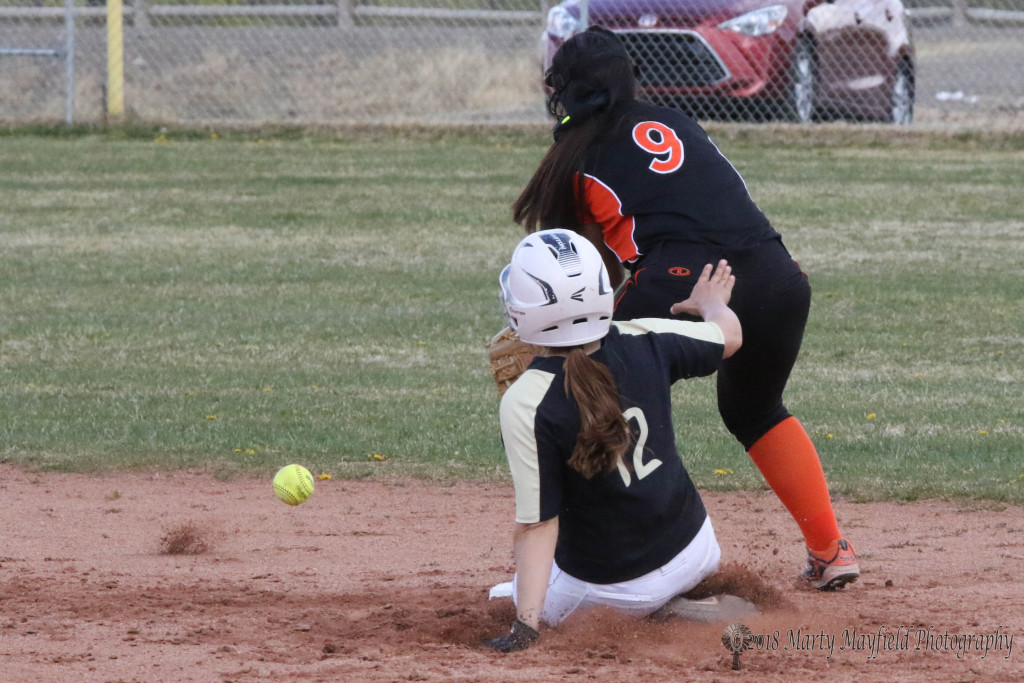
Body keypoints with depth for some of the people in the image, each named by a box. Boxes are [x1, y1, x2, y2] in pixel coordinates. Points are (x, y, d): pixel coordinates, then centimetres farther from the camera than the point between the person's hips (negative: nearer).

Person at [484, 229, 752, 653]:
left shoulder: (525, 403, -26)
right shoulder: (643, 343, -12)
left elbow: (537, 523, -26)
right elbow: (729, 335, 9)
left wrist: (526, 622, -25)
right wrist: (710, 304, 32)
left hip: (610, 585, -7)